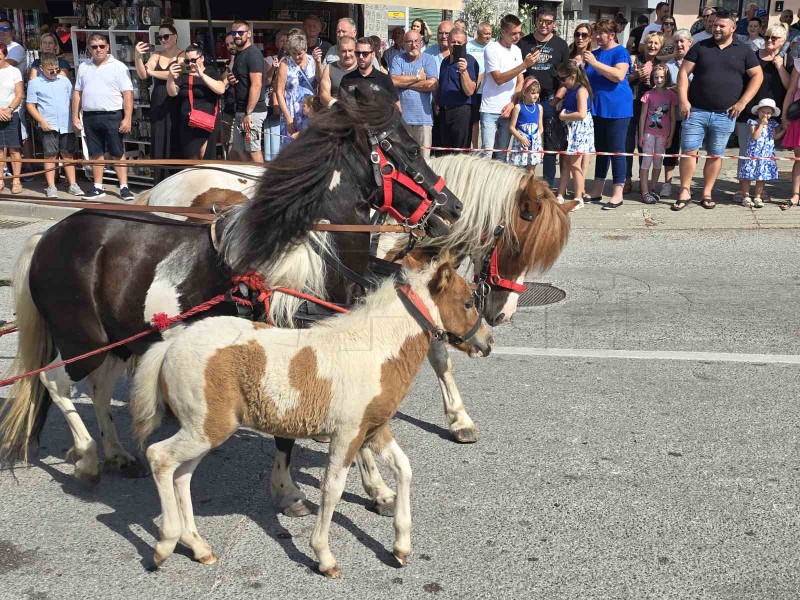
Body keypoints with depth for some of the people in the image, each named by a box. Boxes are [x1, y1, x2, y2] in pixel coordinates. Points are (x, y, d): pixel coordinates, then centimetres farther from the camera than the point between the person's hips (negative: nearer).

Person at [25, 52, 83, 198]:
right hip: (49, 126, -3)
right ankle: (51, 186, 6)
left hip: (67, 125, 3)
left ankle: (73, 184, 13)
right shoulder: (35, 83, 0)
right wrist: (42, 121, -10)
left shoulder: (64, 80, 8)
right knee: (50, 155, 1)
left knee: (68, 154, 8)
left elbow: (72, 100, 14)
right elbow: (30, 105, 0)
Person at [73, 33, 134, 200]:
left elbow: (128, 94, -7)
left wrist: (127, 118, -15)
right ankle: (98, 187, 18)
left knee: (118, 154, -2)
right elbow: (77, 93, 16)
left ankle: (124, 187, 2)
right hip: (90, 117, 5)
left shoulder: (118, 67, -2)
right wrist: (75, 117, 10)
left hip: (112, 116, -5)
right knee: (95, 154, 10)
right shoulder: (84, 67, 13)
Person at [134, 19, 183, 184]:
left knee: (175, 144, -4)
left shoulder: (183, 55, 0)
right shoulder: (156, 56, 14)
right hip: (158, 106, 5)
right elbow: (142, 75, 2)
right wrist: (138, 56, -14)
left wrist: (153, 72, -8)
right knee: (158, 144, 4)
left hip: (175, 106, -5)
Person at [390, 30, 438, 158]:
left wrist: (404, 82, -4)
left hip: (423, 117, -1)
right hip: (401, 116, 1)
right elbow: (394, 80, -7)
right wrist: (418, 77, -5)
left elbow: (432, 84, -9)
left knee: (423, 156, -1)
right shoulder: (398, 60, 10)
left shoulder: (428, 59, 6)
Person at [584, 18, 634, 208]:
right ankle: (597, 191, 17)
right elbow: (588, 79, 27)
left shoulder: (620, 52, -6)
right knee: (600, 149, 11)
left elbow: (619, 75, -23)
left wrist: (595, 63, -21)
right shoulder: (595, 53, 15)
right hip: (598, 108, 7)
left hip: (616, 109, -7)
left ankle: (618, 194, -3)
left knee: (616, 150, -6)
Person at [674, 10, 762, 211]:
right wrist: (683, 100, -9)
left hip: (725, 115, 0)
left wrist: (742, 102, -5)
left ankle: (707, 193, 16)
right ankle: (685, 191, 6)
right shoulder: (700, 47, 6)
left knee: (715, 155, 7)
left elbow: (757, 76, 5)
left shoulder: (743, 51, 6)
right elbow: (683, 72, 2)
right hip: (695, 111, 0)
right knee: (689, 151, -4)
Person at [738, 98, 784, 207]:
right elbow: (754, 136, -16)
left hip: (767, 155, 4)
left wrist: (784, 129, 3)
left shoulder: (772, 124, 10)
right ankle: (746, 197, 7)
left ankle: (757, 197, 13)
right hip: (753, 154, -4)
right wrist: (761, 124, -15)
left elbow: (776, 137, 9)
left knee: (761, 177, 7)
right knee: (747, 176, -2)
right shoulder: (753, 122, -4)